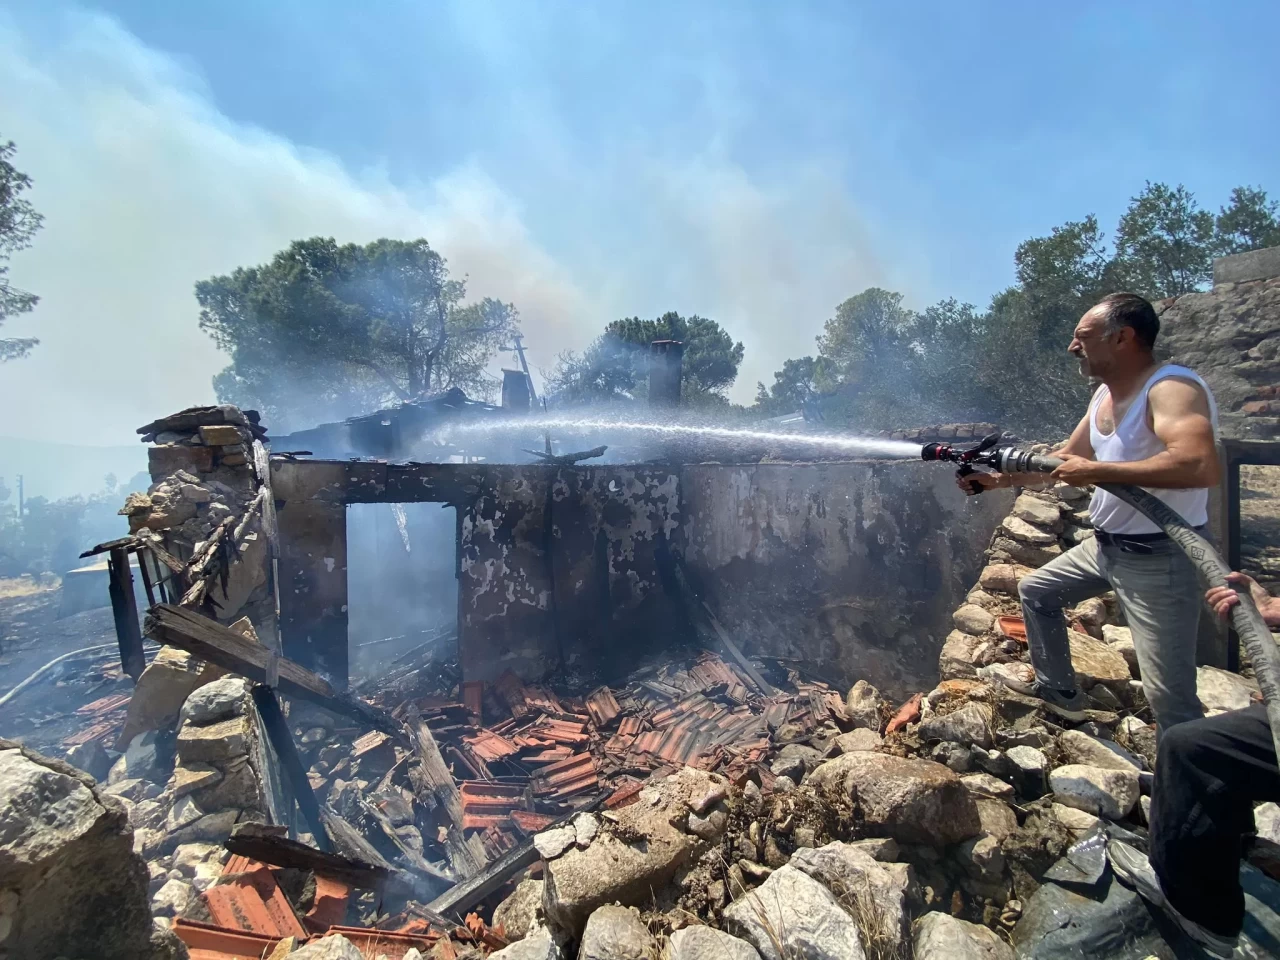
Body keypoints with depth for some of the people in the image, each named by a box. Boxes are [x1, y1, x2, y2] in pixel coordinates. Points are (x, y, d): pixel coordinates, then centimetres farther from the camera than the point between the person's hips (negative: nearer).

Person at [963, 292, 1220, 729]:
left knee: (1169, 693, -8)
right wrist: (995, 479, 9)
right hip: (1106, 545, 10)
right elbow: (1064, 459, 17)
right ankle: (1058, 689, 39)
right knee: (1037, 590, 23)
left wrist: (1096, 471, -29)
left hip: (1160, 556, -10)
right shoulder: (1104, 394, 8)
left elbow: (1201, 466, -36)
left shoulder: (1172, 387, -21)